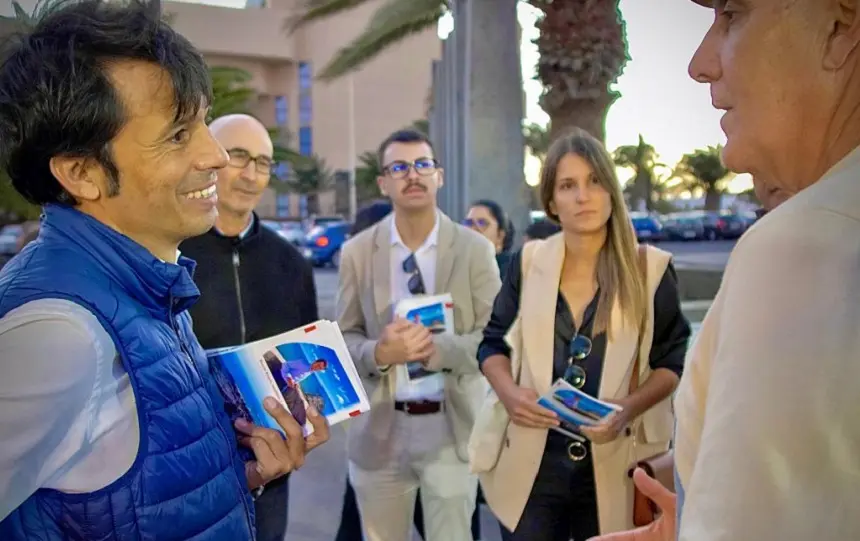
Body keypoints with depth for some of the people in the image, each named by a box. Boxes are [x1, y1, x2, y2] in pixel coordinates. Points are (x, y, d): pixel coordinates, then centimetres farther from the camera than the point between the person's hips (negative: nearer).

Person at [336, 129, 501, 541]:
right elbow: (345, 338, 1)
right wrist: (379, 353, -20)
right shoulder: (357, 252, 0)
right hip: (379, 426, 2)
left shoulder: (475, 249, -4)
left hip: (450, 425, -1)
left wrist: (436, 347, -23)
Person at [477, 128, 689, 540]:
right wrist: (508, 391, -12)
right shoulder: (528, 263, 0)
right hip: (530, 465, 1)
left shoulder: (651, 269, -4)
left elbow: (673, 360, 0)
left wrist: (629, 408, -17)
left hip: (614, 467, -1)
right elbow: (493, 343, 8)